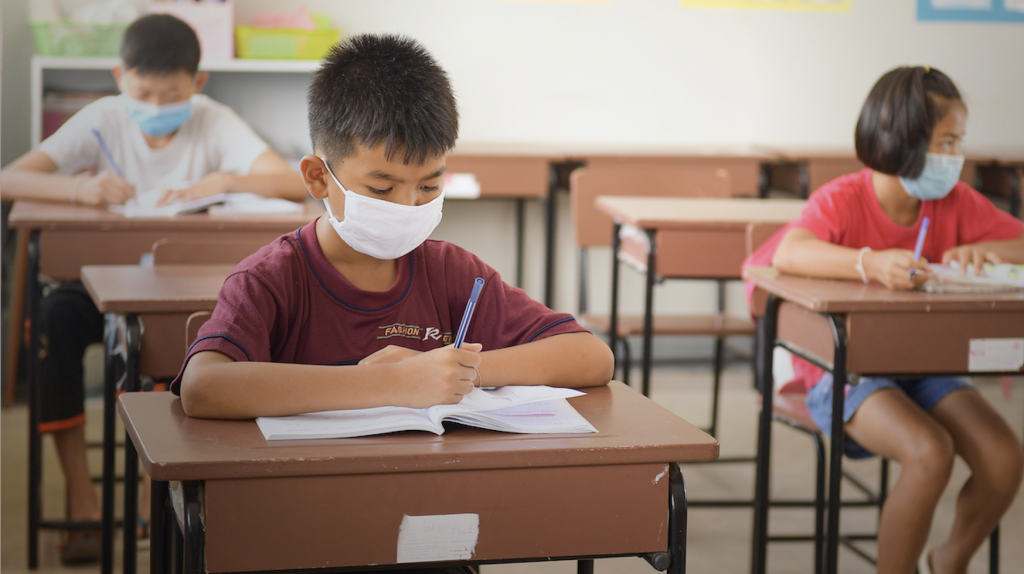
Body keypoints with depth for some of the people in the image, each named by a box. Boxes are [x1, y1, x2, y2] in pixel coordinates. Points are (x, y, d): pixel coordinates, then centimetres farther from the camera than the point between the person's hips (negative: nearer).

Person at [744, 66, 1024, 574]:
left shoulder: (955, 203, 3)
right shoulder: (842, 200, -14)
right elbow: (788, 252, -35)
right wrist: (869, 263, -52)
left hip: (924, 366, 6)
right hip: (844, 371, -5)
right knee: (930, 453, -31)